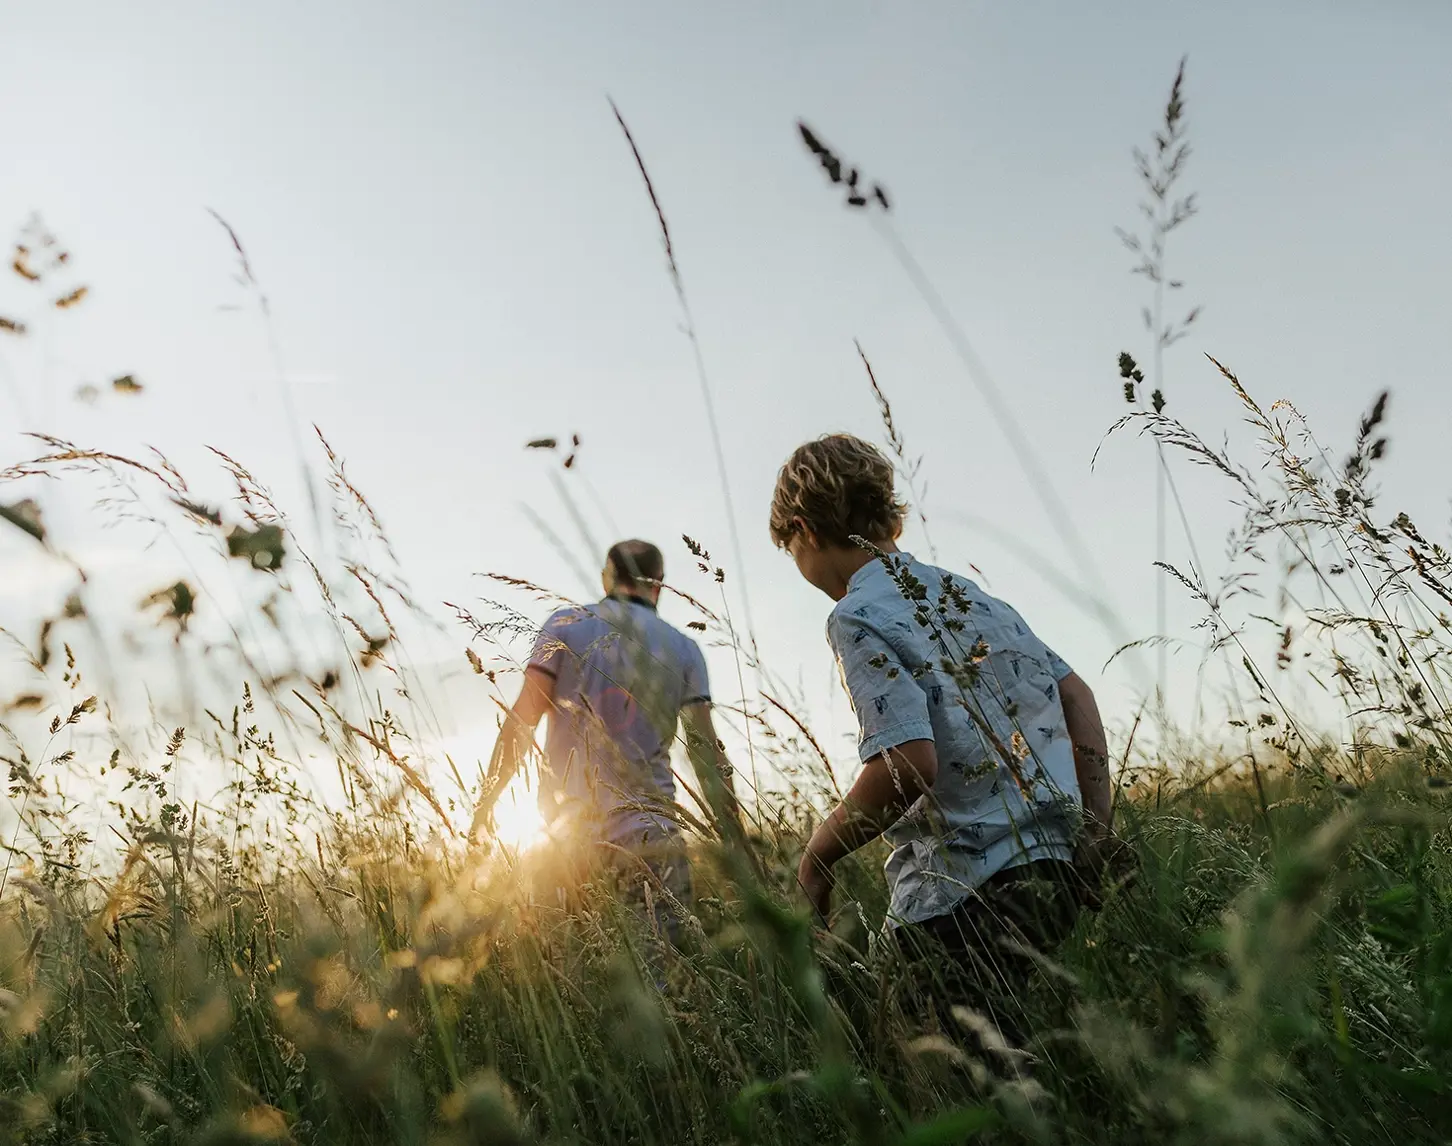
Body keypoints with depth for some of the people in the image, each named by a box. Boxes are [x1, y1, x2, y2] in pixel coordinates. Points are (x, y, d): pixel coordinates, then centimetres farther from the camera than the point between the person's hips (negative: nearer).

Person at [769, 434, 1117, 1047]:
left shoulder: (856, 616, -11)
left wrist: (818, 854, -8)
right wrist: (1096, 829, 16)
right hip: (1050, 871, 8)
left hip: (962, 899, -8)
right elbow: (1076, 695, 16)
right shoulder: (968, 593, 14)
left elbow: (909, 762, -22)